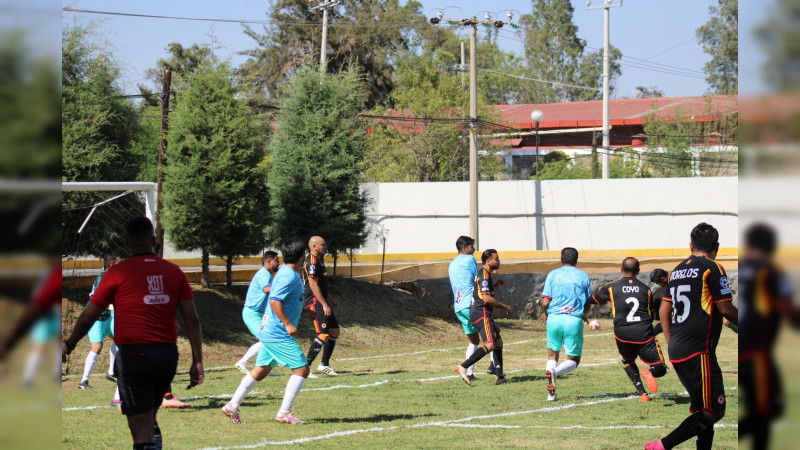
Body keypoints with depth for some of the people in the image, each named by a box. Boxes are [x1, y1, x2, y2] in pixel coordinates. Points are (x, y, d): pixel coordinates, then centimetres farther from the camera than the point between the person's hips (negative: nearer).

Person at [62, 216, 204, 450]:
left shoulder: (117, 272, -2)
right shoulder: (174, 272, 7)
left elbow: (88, 317, 5)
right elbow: (192, 319, 2)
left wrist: (68, 345, 22)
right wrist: (197, 361, 6)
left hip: (133, 354, -4)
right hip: (168, 355, 4)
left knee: (142, 431, -4)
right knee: (150, 420, 24)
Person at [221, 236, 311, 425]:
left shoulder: (286, 272, 14)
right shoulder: (289, 276, -17)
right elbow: (274, 300, -24)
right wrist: (288, 324, -24)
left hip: (269, 332, 10)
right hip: (279, 335, -10)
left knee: (261, 370, 15)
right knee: (301, 369, -7)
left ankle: (232, 406, 16)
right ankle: (284, 413, -7)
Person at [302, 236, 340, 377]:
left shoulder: (319, 260, 19)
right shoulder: (312, 262, -14)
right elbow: (313, 285, -21)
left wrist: (330, 300, 30)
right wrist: (324, 304, -23)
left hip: (321, 302, 11)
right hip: (315, 303, -11)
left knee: (334, 331, 12)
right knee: (323, 335, -16)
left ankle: (324, 365, 17)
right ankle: (305, 366, -14)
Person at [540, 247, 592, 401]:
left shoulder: (553, 274, 7)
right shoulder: (583, 276, 9)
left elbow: (545, 302, 0)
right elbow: (588, 304, 12)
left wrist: (545, 313, 23)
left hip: (554, 318, 1)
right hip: (574, 320, -1)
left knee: (552, 353, 20)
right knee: (574, 360, 11)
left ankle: (551, 392, 4)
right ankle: (555, 372, -23)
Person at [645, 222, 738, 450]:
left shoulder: (677, 270, 15)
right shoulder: (712, 269, -7)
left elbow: (664, 310, 18)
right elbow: (726, 309, -9)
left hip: (677, 351, 9)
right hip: (699, 352, -9)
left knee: (702, 409, 15)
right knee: (714, 412, -7)